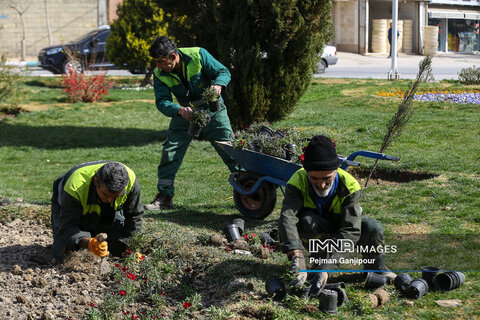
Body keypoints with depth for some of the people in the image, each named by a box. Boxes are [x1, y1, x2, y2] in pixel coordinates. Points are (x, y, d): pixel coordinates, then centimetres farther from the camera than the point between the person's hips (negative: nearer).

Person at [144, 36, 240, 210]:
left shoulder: (198, 55, -20)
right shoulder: (159, 75, -12)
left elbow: (223, 72, -13)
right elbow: (162, 101, -19)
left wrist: (217, 85, -36)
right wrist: (179, 109, -40)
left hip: (212, 111, -2)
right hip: (185, 115, 2)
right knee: (170, 153, -6)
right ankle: (164, 197, 3)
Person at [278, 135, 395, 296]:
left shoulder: (349, 185, -28)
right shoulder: (298, 182, -29)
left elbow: (350, 231, -37)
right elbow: (287, 218, -44)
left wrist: (326, 267, -49)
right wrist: (297, 256, -61)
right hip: (313, 234, -1)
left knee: (373, 228, -28)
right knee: (306, 220, -36)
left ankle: (376, 268, 2)